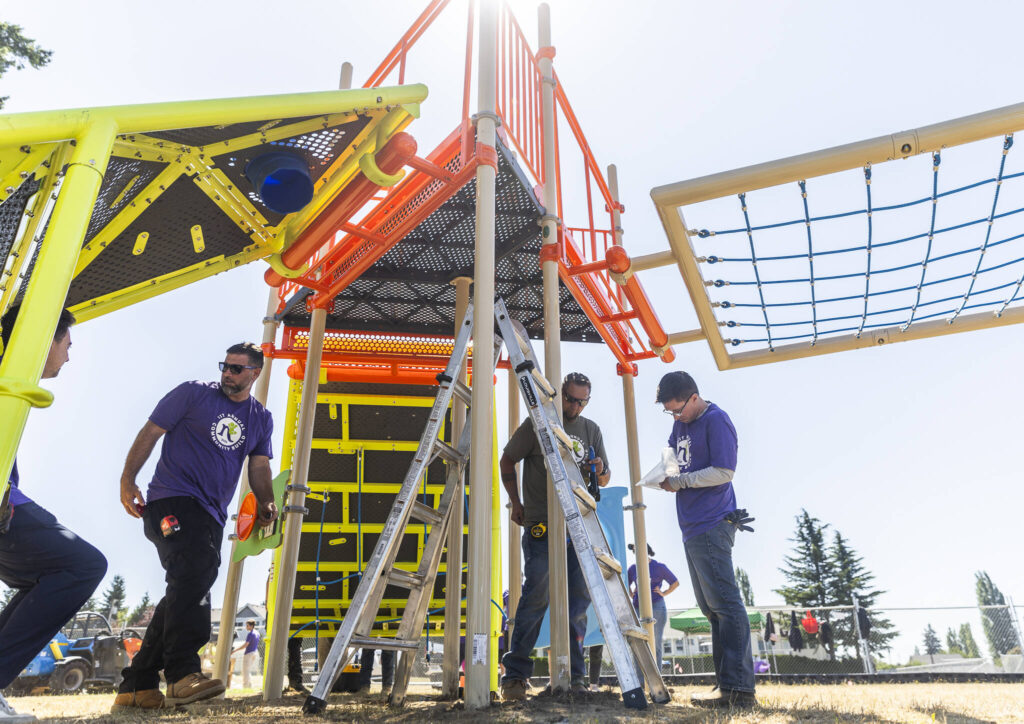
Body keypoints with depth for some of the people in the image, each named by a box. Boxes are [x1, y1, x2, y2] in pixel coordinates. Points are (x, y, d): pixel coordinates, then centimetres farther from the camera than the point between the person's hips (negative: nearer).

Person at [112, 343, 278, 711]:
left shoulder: (261, 419, 13)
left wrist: (265, 503, -6)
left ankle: (136, 687, 17)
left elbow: (259, 466, 11)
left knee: (185, 591, 6)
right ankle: (182, 674, -27)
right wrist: (128, 480, -7)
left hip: (211, 515, 6)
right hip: (172, 500, -6)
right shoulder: (193, 394, 1)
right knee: (197, 569, -27)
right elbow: (150, 432, 1)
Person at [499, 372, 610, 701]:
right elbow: (507, 461, 7)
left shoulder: (590, 430, 13)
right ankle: (515, 675, 1)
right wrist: (515, 501, 0)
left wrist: (600, 471, -6)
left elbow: (604, 479, 17)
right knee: (536, 596, -9)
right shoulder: (537, 424, 1)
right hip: (541, 526, -4)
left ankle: (574, 676, 15)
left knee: (579, 599, 5)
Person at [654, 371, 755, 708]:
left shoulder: (716, 420, -10)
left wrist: (679, 481, -12)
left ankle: (739, 689, -3)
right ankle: (727, 683, 18)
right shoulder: (680, 425, 16)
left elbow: (724, 471, -16)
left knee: (724, 603, -8)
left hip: (712, 525, -10)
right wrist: (666, 475, 4)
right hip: (692, 527, 10)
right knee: (711, 607, 11)